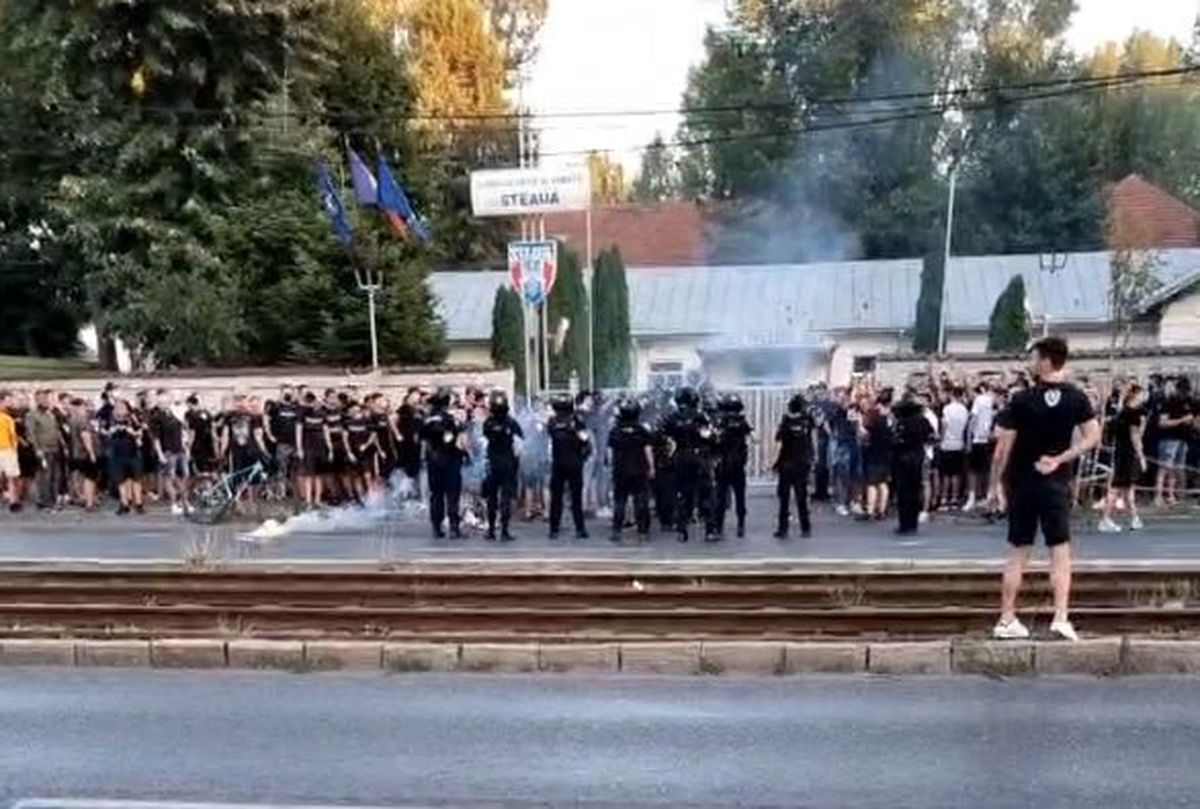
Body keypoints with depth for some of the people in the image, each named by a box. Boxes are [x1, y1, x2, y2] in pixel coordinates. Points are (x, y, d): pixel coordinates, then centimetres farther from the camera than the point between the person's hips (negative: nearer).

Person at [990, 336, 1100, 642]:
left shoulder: (1022, 399, -10)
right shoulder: (1077, 398, -1)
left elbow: (1004, 447, -10)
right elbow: (1093, 437, -6)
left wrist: (996, 482, 0)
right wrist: (1060, 459, -6)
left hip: (1022, 483, -1)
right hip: (1056, 483, 1)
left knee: (1019, 553, 7)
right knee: (1060, 550, 8)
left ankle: (1007, 620, 11)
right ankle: (1061, 617, 0)